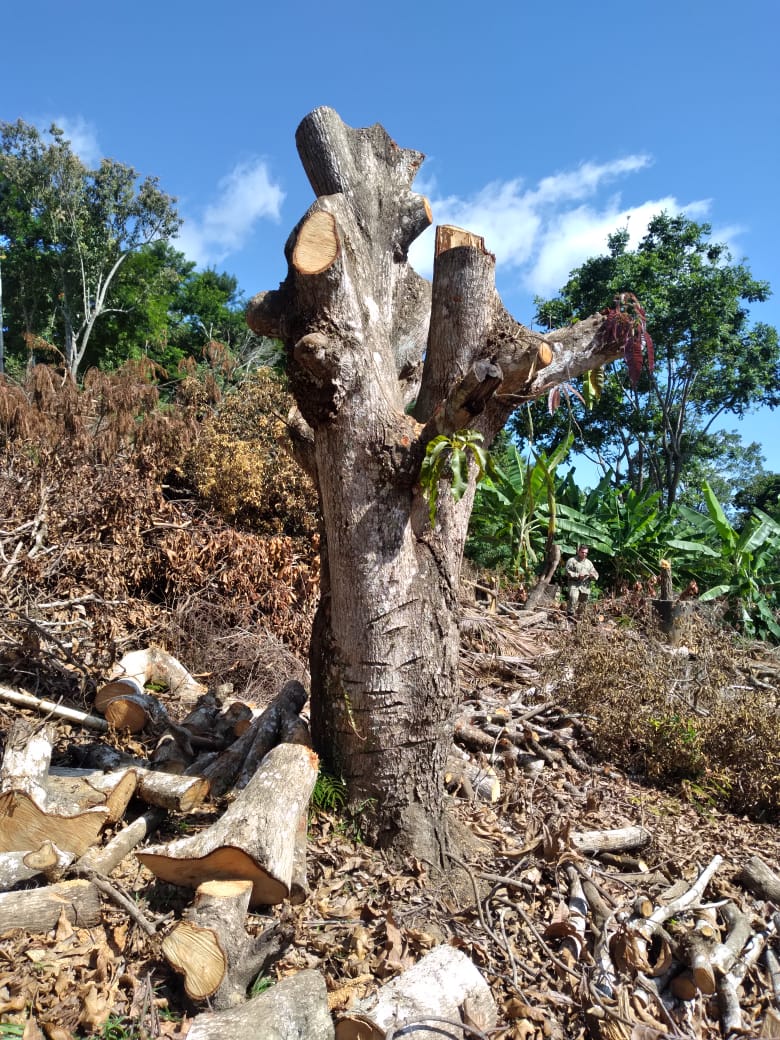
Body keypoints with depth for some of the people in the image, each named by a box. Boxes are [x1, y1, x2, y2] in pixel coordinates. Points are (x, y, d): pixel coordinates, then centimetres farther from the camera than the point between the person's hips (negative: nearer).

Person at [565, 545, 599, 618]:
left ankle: (578, 616, 23)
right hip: (574, 584, -5)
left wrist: (593, 575, -8)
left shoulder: (589, 563, 19)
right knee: (573, 598, -27)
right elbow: (568, 572, -6)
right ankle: (570, 614, -17)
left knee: (583, 603, 6)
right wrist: (578, 575, -18)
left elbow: (596, 574, 17)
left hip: (585, 586, 5)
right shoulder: (572, 560, 4)